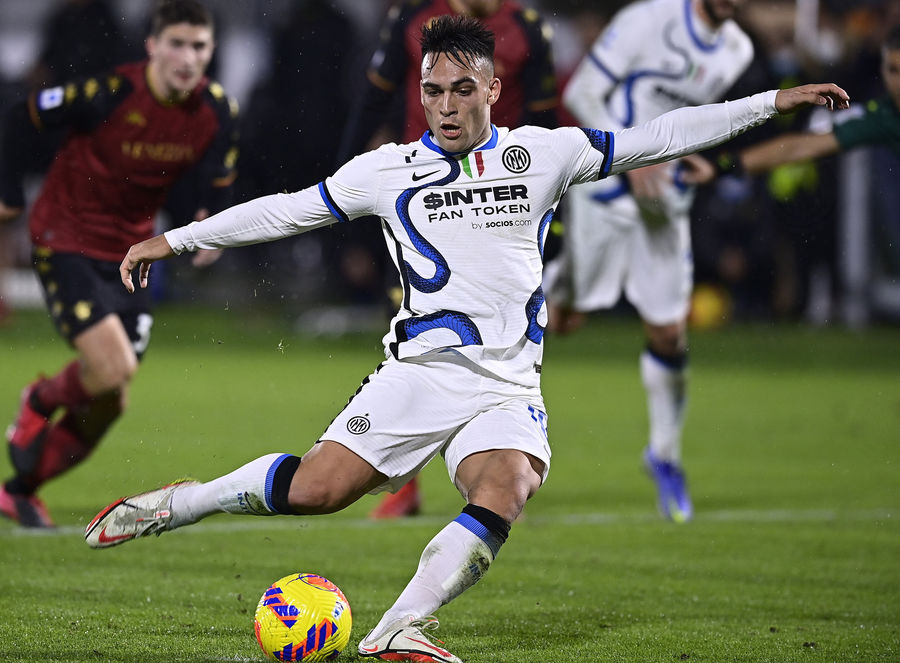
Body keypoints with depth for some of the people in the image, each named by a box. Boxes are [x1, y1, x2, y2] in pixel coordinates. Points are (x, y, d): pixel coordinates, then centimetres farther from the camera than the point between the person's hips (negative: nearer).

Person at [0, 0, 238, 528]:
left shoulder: (216, 111, -8)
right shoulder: (108, 94, -23)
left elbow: (221, 173, 11)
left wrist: (214, 217, -4)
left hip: (129, 253, 6)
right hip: (66, 241, -6)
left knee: (108, 404, 5)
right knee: (113, 368, -23)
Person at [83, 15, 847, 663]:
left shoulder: (540, 154, 8)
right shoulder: (389, 171, 6)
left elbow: (655, 140, 8)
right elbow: (284, 210, 12)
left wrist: (772, 102, 5)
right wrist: (173, 240, 12)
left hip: (508, 390, 1)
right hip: (419, 372, -1)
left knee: (502, 500, -27)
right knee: (313, 489, -13)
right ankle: (174, 503, 7)